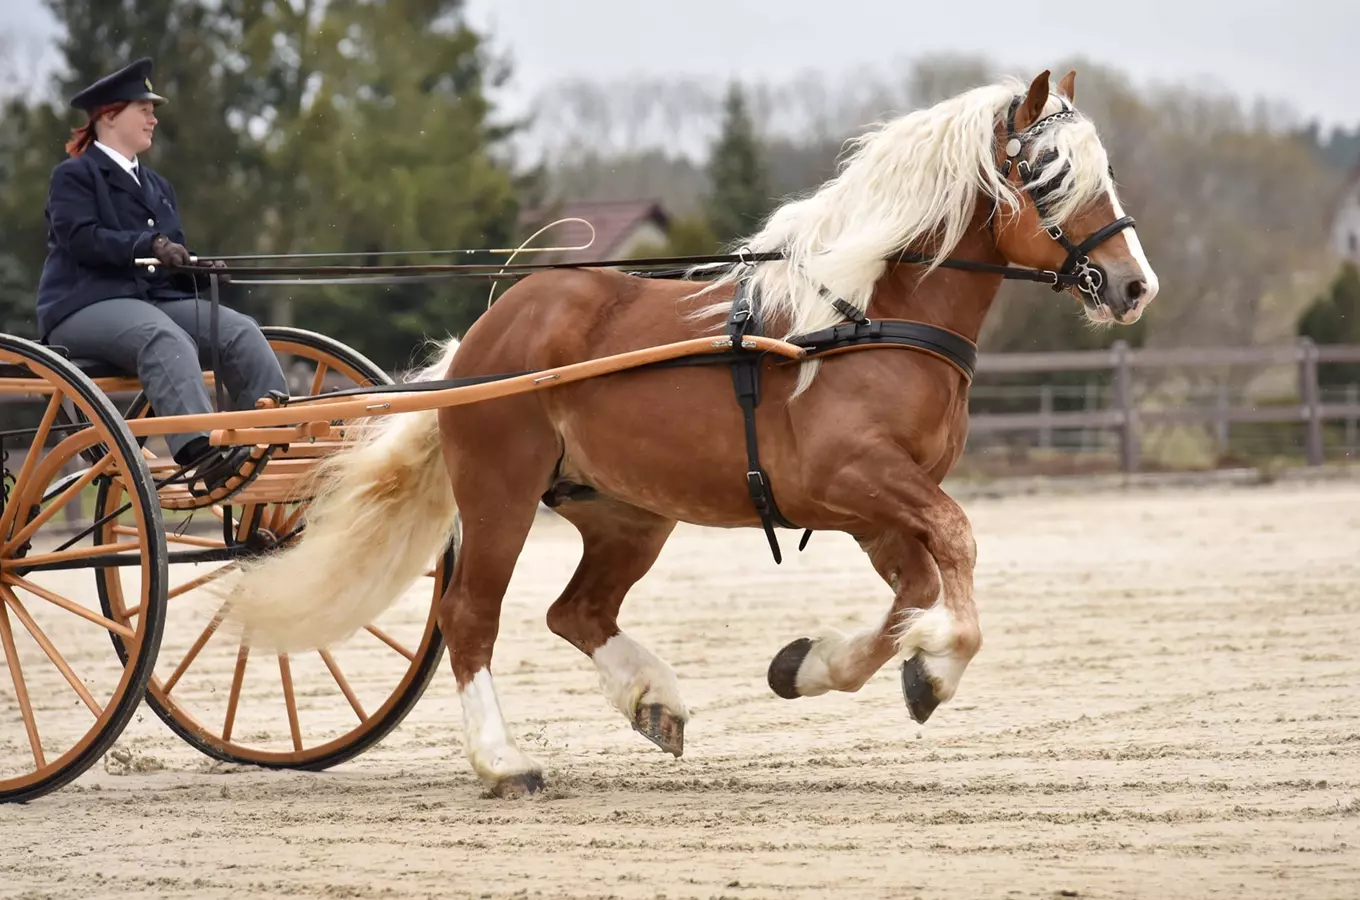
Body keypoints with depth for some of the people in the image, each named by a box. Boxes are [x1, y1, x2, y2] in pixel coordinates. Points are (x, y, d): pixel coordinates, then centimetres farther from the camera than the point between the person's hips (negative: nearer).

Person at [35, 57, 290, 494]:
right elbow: (82, 238, -13)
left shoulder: (158, 187, 27)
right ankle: (198, 449, -57)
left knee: (240, 331, -19)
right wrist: (148, 245, -25)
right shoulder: (74, 175, 4)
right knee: (163, 337, -38)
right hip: (87, 304, -7)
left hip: (157, 299, 7)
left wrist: (202, 271, -2)